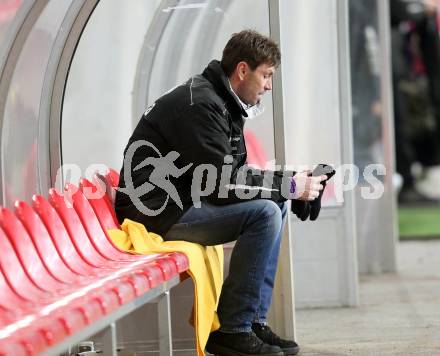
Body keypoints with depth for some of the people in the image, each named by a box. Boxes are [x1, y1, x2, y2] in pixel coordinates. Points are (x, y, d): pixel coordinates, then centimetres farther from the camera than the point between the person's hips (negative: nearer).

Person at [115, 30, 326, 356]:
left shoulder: (224, 103, 14)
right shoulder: (200, 104, -18)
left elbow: (234, 172, 15)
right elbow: (220, 182, -23)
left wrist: (286, 182, 0)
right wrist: (289, 186, -15)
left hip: (182, 200, 11)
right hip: (156, 211, -11)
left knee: (276, 204, 6)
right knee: (263, 213, -21)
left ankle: (253, 320, 5)